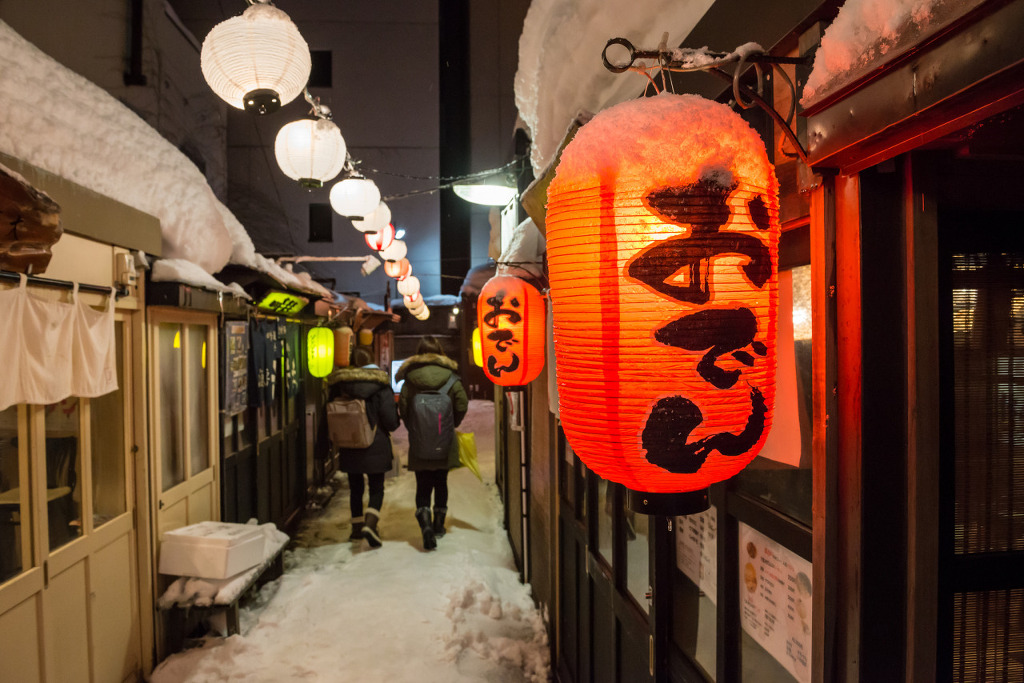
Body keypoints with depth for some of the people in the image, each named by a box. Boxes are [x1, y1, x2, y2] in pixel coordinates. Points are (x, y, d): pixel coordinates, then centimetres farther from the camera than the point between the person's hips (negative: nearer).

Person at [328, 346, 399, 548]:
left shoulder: (339, 385, -1)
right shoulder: (380, 384, -11)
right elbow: (390, 421, -14)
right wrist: (394, 423, 9)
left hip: (349, 448, 3)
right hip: (376, 447, -3)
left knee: (355, 488, 16)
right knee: (376, 489, 6)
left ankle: (357, 528, 23)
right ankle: (370, 524, -13)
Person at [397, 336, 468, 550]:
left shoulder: (410, 380, -5)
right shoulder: (450, 377, -4)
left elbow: (403, 409, -5)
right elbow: (462, 406, -7)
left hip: (419, 444, -1)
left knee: (423, 487, 4)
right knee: (441, 483, 17)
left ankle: (426, 524, -16)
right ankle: (439, 525, 27)